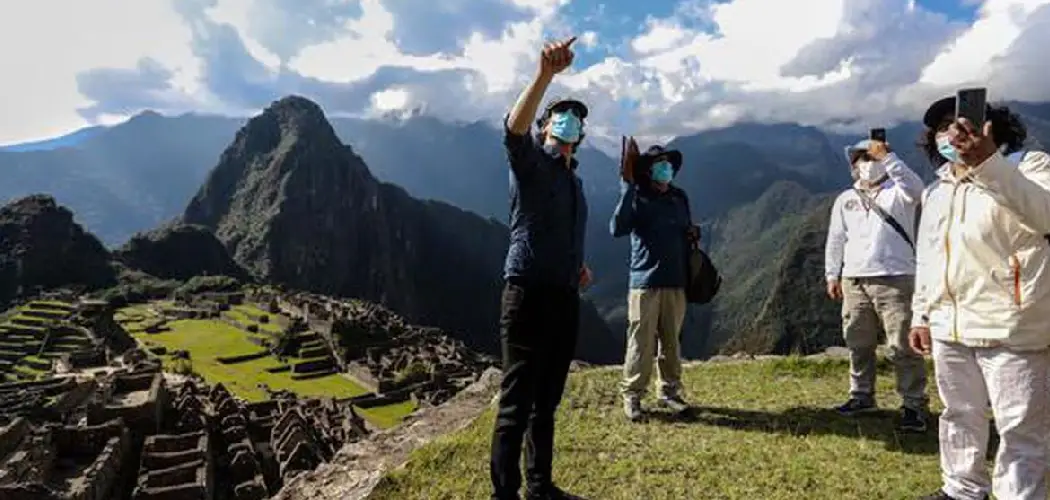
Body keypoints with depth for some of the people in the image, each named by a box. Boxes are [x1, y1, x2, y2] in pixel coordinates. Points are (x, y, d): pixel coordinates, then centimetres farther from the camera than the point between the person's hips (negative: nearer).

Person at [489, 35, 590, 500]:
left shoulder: (573, 179, 20)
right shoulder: (530, 161, -3)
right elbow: (514, 128, -27)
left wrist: (578, 266, 15)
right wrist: (545, 74, -38)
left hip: (565, 298, 8)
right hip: (529, 295, -8)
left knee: (546, 402, 16)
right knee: (516, 403, -2)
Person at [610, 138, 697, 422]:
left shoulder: (679, 197, 12)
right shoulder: (637, 198, -6)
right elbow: (617, 229, -24)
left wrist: (694, 233, 0)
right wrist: (627, 186, -25)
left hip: (676, 283, 5)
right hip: (645, 282, -5)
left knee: (671, 341, 12)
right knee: (641, 342, -2)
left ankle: (669, 392, 24)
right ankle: (631, 396, 10)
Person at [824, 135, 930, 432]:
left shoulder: (897, 193, 2)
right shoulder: (845, 200, 14)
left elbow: (916, 188, -23)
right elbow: (835, 240, 14)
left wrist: (887, 156, -24)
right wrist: (832, 276, 9)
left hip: (894, 279, -4)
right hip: (854, 281, 5)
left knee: (902, 346, -4)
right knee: (859, 344, 12)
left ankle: (915, 404, 4)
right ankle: (862, 396, 25)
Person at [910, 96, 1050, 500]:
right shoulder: (935, 190, 16)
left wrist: (987, 163, -37)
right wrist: (921, 315, 17)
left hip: (1012, 329, -6)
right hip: (949, 329, 7)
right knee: (959, 417, 18)